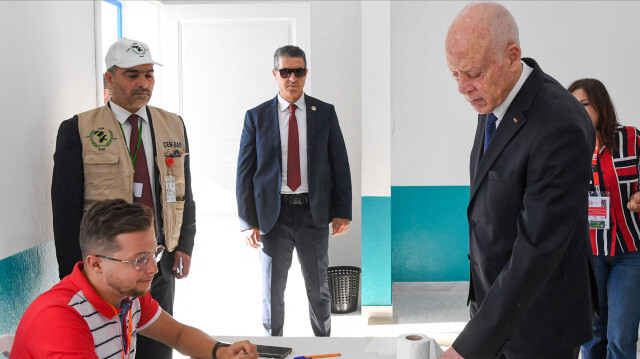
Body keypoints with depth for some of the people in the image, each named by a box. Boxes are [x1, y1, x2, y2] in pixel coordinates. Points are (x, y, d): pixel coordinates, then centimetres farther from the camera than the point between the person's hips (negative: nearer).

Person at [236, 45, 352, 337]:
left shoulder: (325, 113, 4)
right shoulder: (257, 117, 1)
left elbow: (340, 164, 4)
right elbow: (245, 172, 0)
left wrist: (342, 211, -2)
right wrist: (248, 221, -6)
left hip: (314, 213, 1)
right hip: (273, 214, -1)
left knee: (318, 290, 13)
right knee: (272, 291, 9)